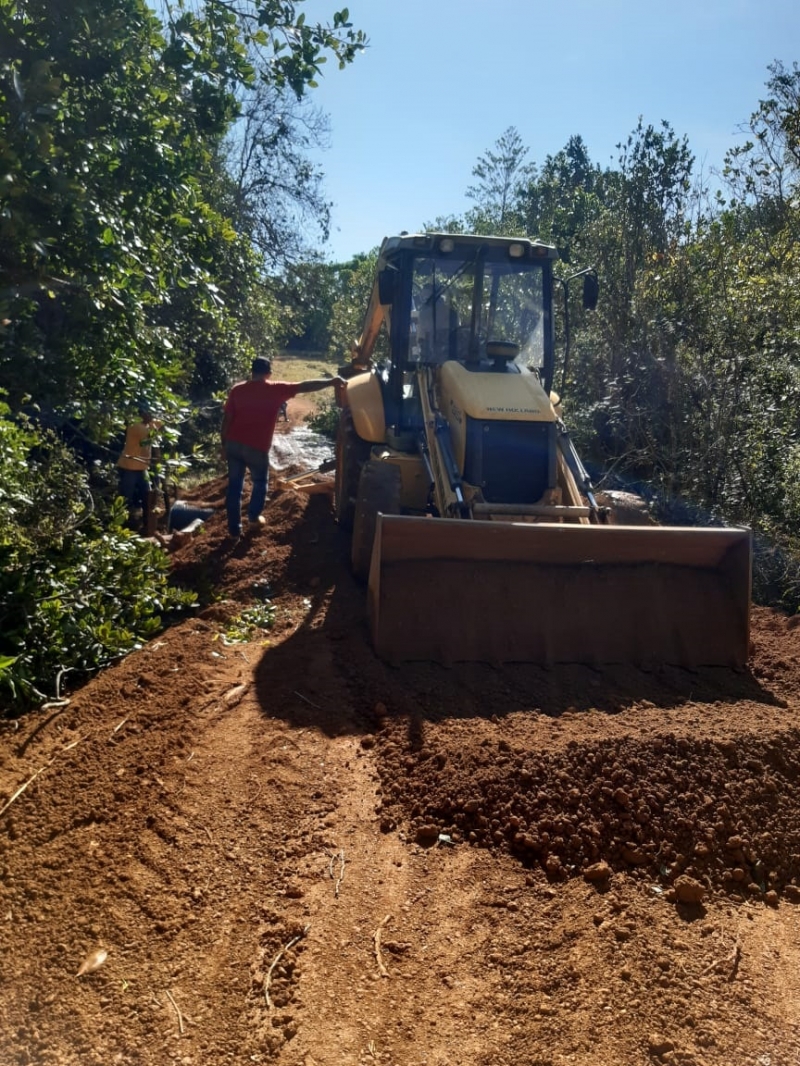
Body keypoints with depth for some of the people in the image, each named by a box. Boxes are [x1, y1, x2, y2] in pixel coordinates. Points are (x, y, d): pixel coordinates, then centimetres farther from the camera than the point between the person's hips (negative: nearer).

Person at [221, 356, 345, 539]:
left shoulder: (237, 390, 5)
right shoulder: (276, 389, -4)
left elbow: (227, 419, 5)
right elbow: (306, 386, -5)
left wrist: (224, 444, 14)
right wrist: (332, 381, -2)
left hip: (233, 444, 3)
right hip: (256, 447, -3)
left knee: (234, 486, 12)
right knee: (260, 483, 22)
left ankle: (234, 528, 15)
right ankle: (253, 518, 36)